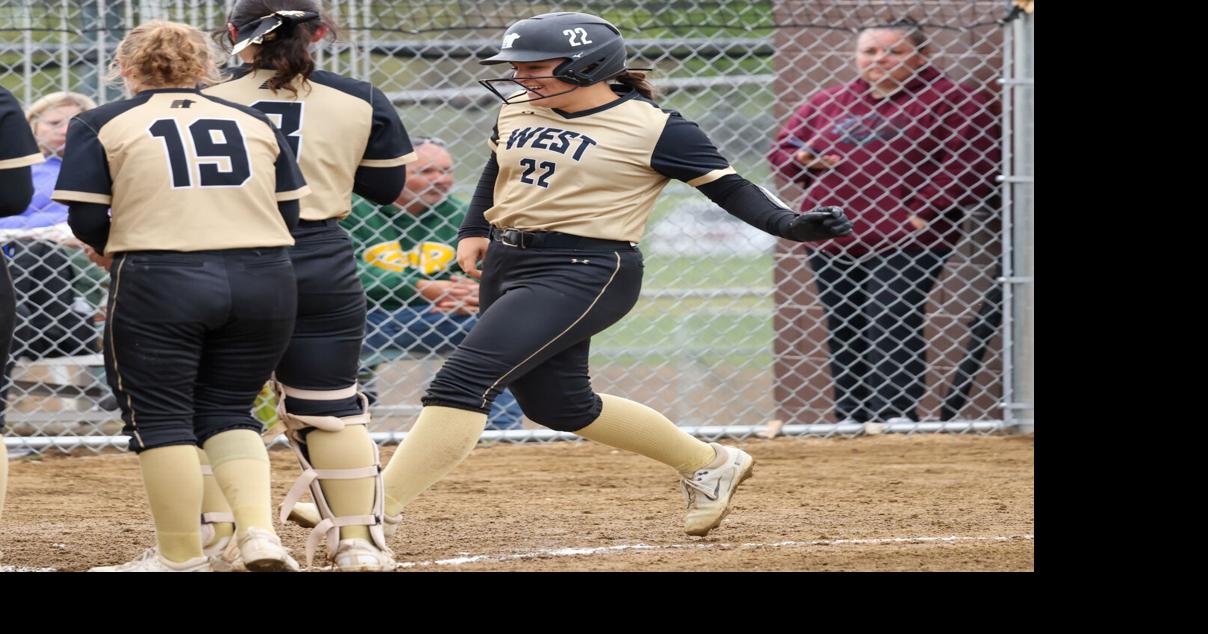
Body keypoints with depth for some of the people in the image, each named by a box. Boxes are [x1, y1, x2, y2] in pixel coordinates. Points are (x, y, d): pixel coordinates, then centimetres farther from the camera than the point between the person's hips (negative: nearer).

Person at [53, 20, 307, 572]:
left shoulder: (102, 126, 5)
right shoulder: (255, 122, 15)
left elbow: (86, 220, -1)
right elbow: (289, 213, 14)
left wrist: (109, 246, 20)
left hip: (158, 283, -4)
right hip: (264, 284, 4)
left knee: (158, 416, 8)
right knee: (228, 410, 17)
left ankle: (180, 557, 11)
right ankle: (258, 529, -1)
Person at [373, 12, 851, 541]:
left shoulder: (652, 128, -12)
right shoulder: (517, 110, 6)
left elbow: (727, 187, -9)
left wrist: (789, 224, -22)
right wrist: (474, 231, 13)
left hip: (584, 273, -8)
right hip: (506, 263, 8)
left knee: (463, 381, -19)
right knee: (557, 405, 16)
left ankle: (375, 510, -19)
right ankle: (708, 464, 33)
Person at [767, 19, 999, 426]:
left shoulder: (950, 101, -1)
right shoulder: (828, 104, 16)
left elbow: (972, 164, -10)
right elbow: (782, 147, 22)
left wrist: (925, 211, -17)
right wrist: (802, 161, -2)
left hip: (903, 241, -6)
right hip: (831, 242, 6)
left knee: (890, 328, -15)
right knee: (843, 334, 9)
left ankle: (896, 413, -17)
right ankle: (850, 419, 16)